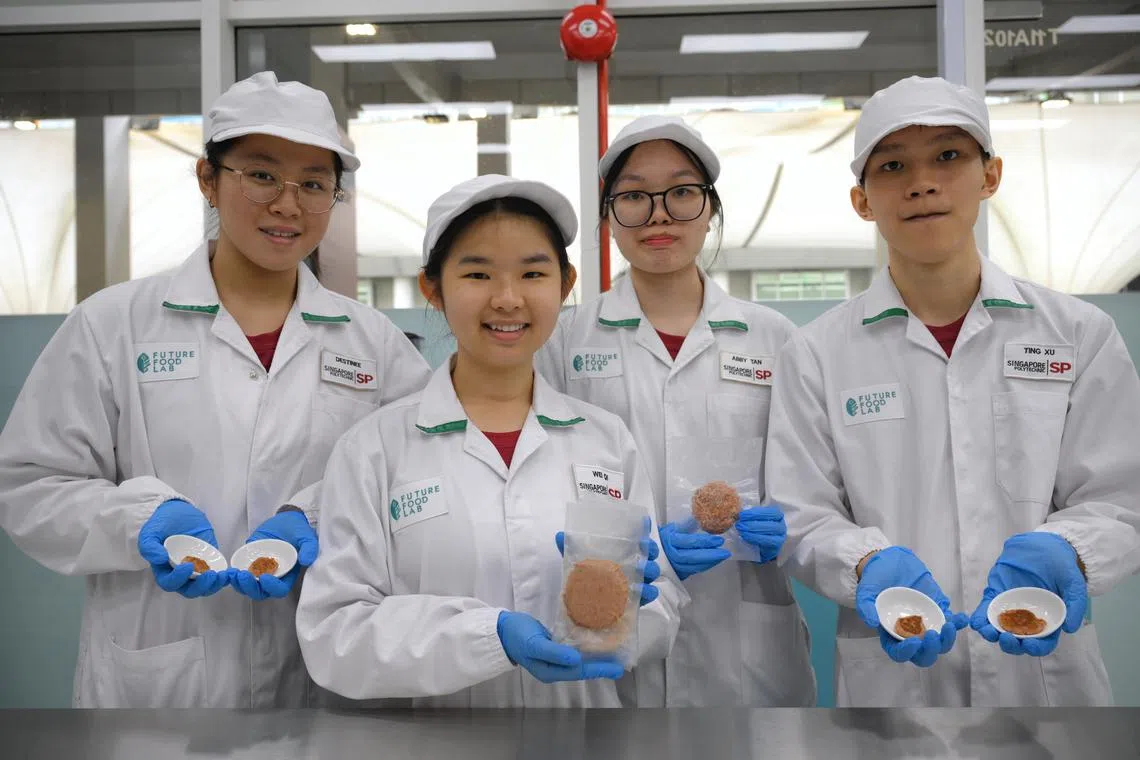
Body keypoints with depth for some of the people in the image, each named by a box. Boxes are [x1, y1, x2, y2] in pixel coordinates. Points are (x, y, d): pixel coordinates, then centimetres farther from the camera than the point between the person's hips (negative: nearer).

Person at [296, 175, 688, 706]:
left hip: (588, 701, 2)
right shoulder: (372, 449, -9)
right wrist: (492, 635, -27)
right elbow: (332, 635, -14)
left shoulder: (609, 439, -3)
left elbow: (662, 624, -1)